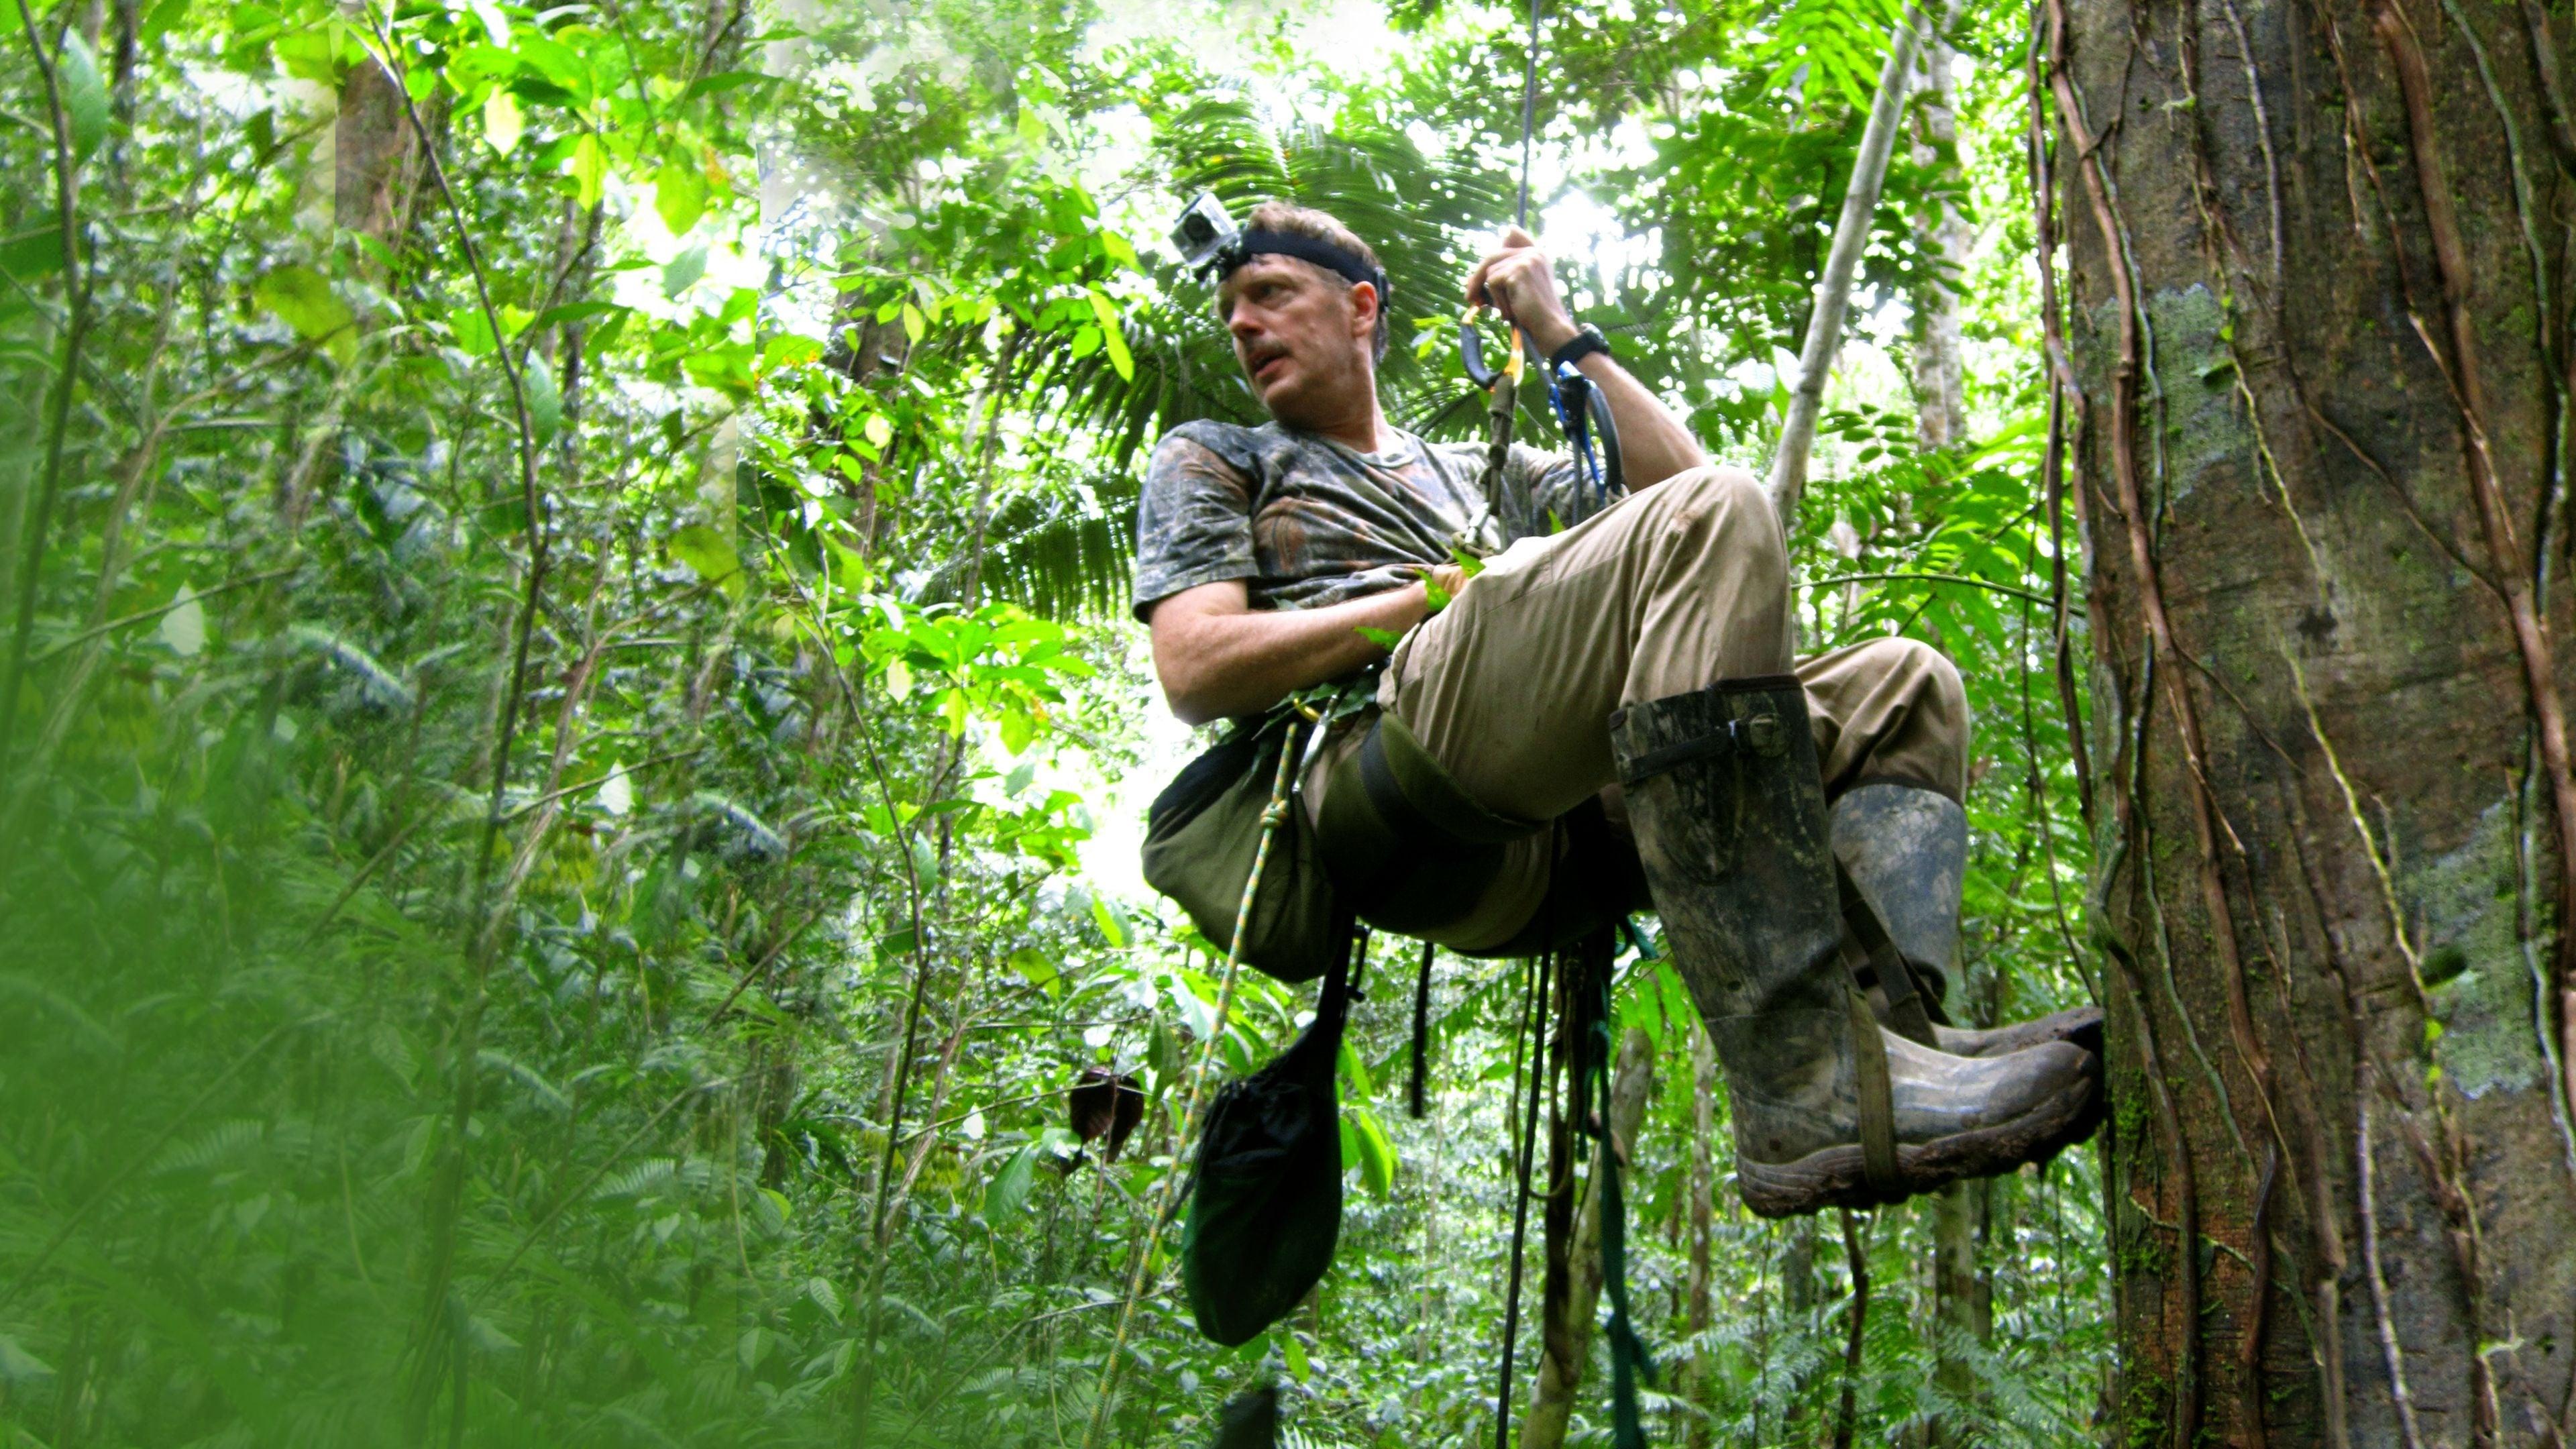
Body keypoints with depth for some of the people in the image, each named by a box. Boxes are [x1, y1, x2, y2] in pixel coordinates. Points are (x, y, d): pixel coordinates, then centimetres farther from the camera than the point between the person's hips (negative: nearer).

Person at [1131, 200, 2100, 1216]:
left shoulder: (1478, 469, 39)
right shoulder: (1211, 460, 25)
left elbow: (1673, 482, 26)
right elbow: (1196, 673, 5)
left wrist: (1562, 338, 23)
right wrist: (1442, 594, 3)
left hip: (1558, 829, 6)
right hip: (1378, 788, -6)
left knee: (1902, 687, -2)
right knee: (1713, 515, -26)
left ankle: (1888, 1019, -31)